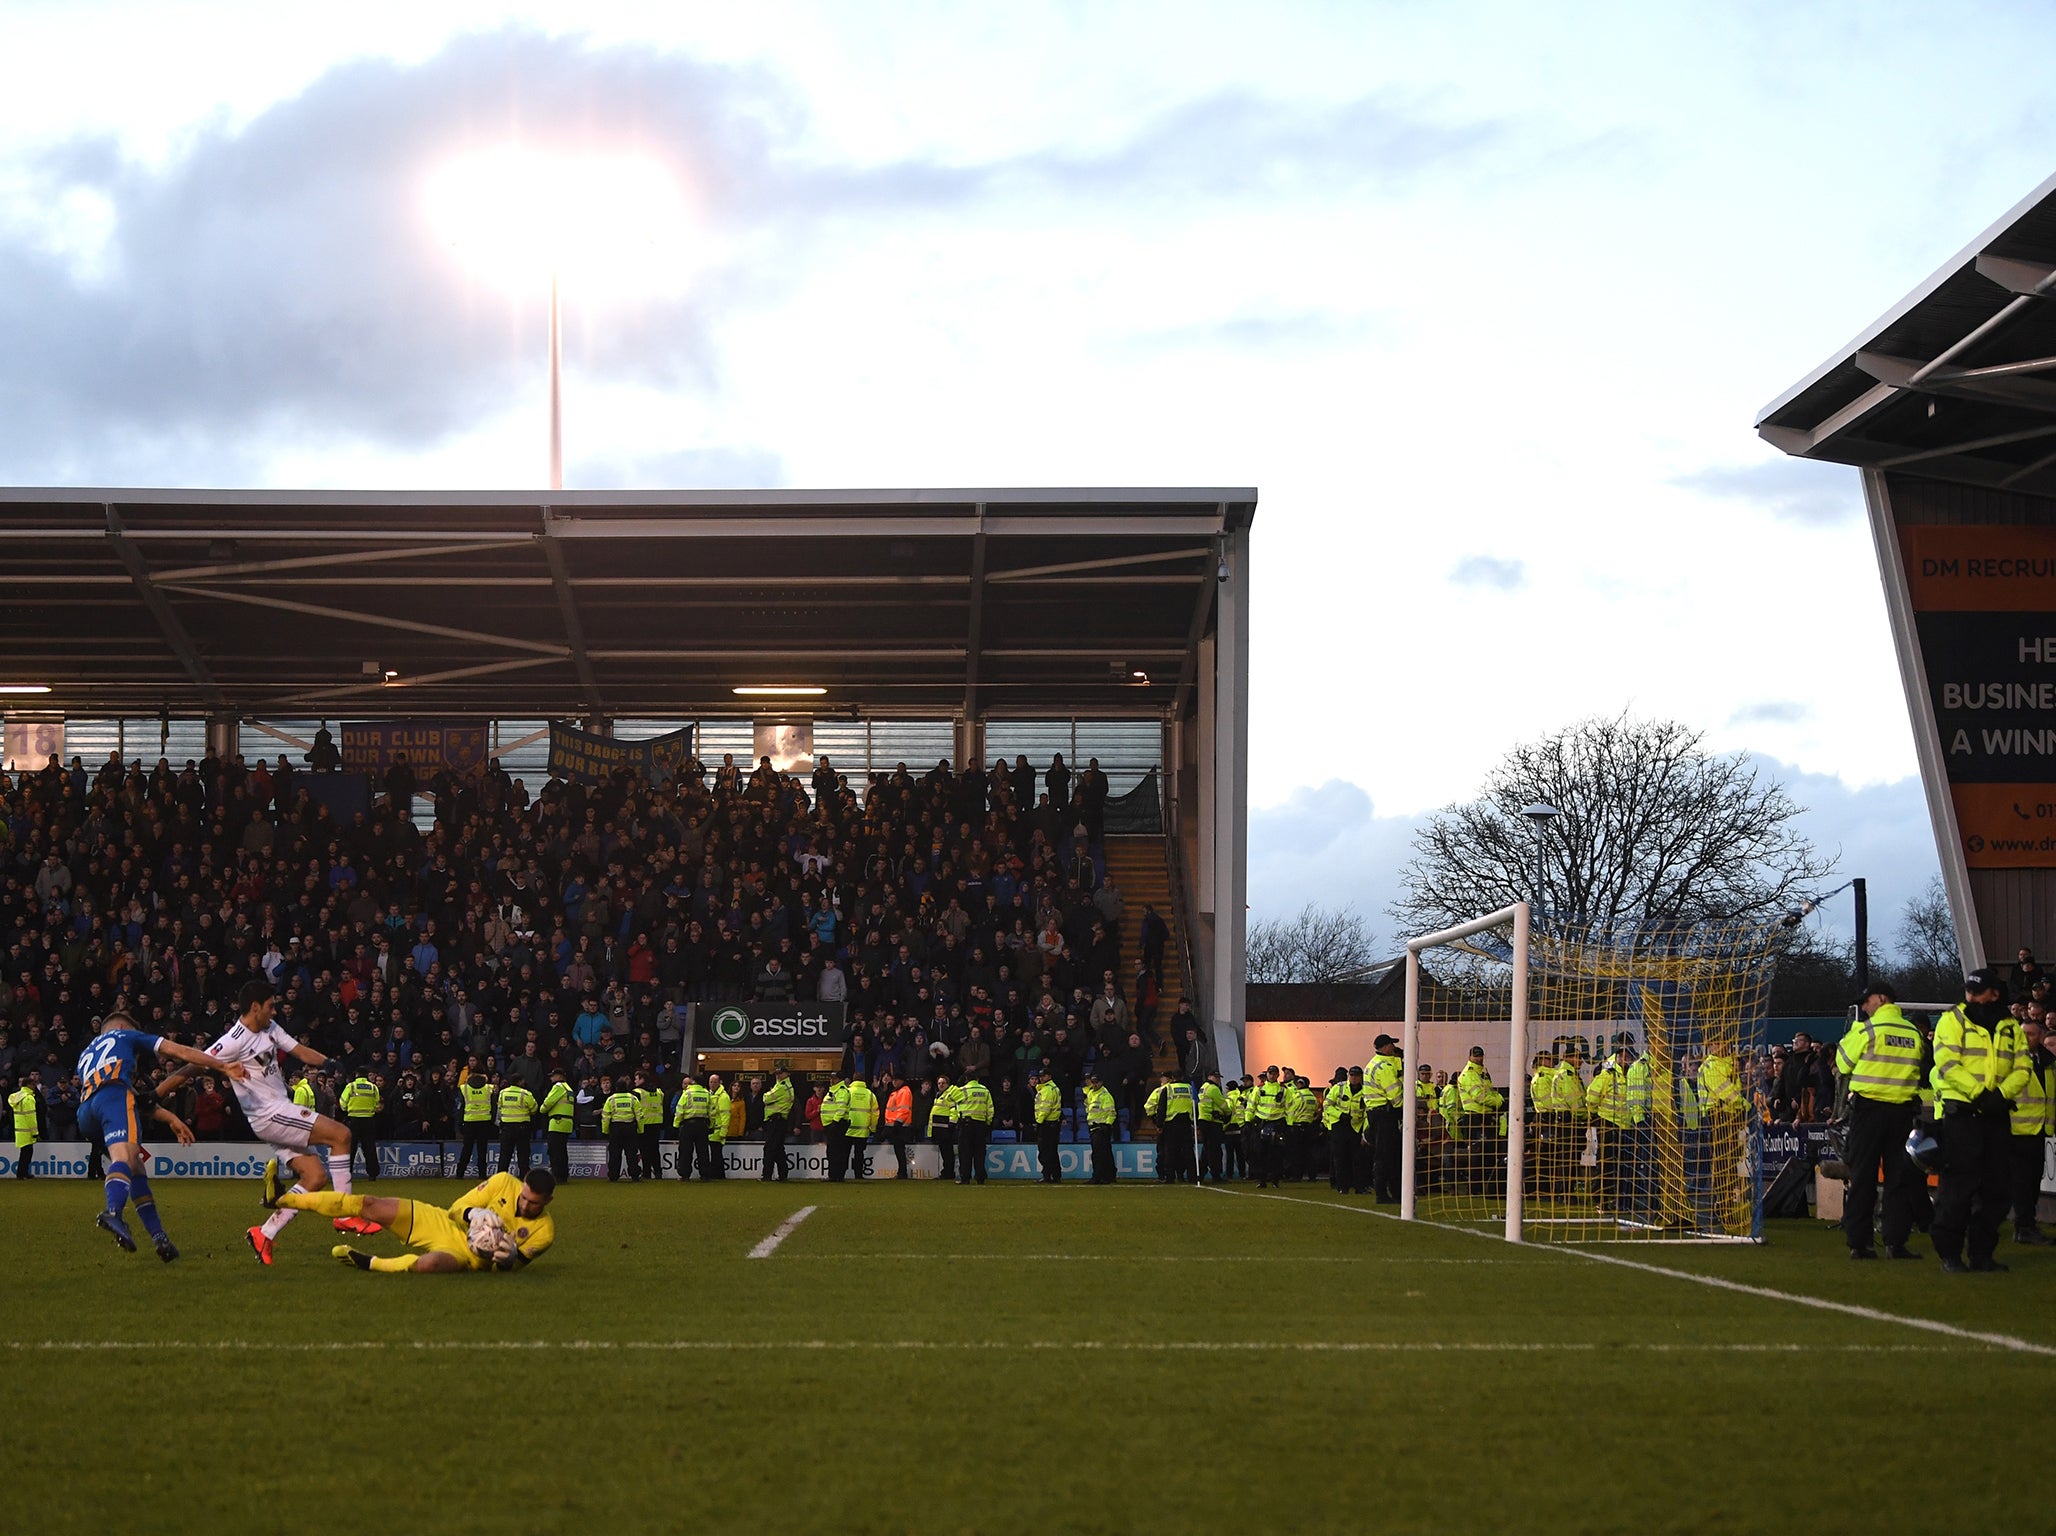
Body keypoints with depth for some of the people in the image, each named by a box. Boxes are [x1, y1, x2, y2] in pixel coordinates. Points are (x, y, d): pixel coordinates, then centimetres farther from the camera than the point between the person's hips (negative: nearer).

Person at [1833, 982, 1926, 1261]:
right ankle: (1896, 1240, 1)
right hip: (1902, 1109, 3)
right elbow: (1919, 1066, 14)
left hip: (1868, 1107, -3)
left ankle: (1858, 1241, 0)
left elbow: (1843, 1063, 0)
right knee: (1898, 1176, 7)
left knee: (1863, 1176, 2)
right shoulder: (1914, 1033, 5)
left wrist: (1852, 1030, 11)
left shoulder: (1867, 1029, -9)